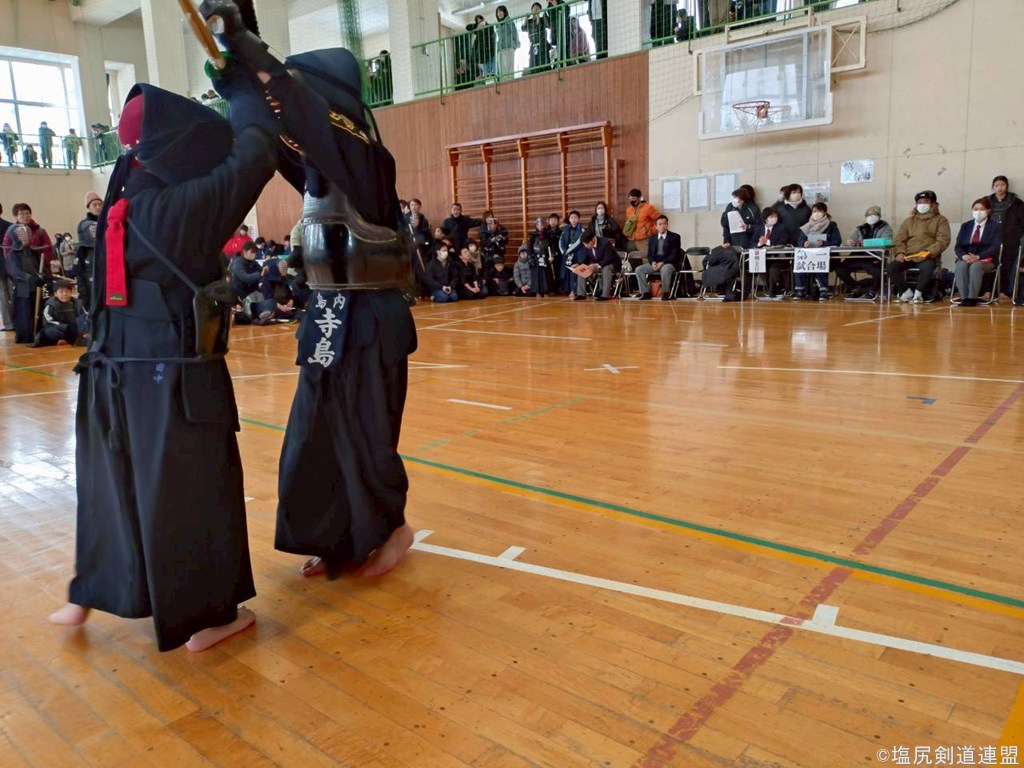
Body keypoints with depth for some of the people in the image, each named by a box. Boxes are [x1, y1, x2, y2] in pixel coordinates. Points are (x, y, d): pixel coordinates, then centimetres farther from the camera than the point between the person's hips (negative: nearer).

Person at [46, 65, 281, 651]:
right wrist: (241, 84, 6)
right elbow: (254, 156, -10)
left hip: (116, 372, 8)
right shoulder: (186, 204, -17)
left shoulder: (122, 203, 7)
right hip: (176, 378, -8)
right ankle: (205, 615, 19)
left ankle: (89, 594, 38)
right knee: (193, 490, 5)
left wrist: (237, 97, 16)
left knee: (115, 480, 22)